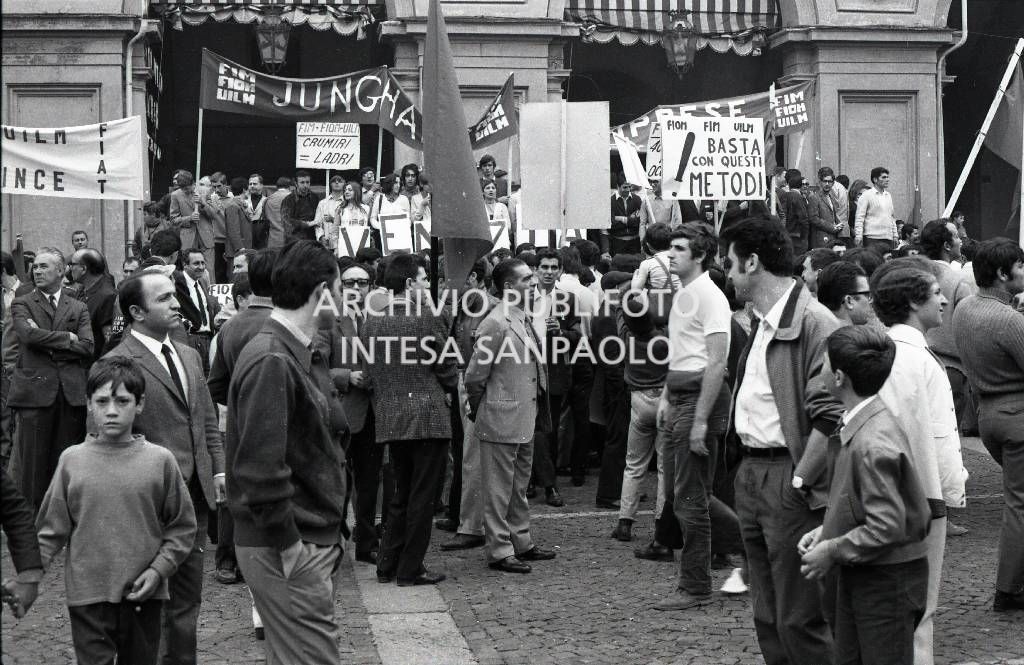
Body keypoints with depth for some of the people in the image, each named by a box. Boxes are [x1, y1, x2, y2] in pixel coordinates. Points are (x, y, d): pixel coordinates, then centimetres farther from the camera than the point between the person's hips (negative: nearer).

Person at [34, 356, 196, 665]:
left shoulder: (160, 460, -3)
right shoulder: (71, 460, -1)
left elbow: (182, 527, 4)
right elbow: (51, 530, 3)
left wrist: (159, 569, -7)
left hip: (143, 597, 1)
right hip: (87, 598, -1)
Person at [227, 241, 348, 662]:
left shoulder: (306, 355, 14)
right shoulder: (271, 361, -18)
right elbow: (259, 466, -24)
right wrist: (289, 545, -19)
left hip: (319, 543, 10)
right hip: (289, 552, -10)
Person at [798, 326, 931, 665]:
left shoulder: (873, 444, -27)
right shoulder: (859, 424, 3)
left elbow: (886, 527, -28)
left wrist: (831, 552, -18)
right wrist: (825, 532, 4)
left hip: (887, 582, -9)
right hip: (858, 574, 9)